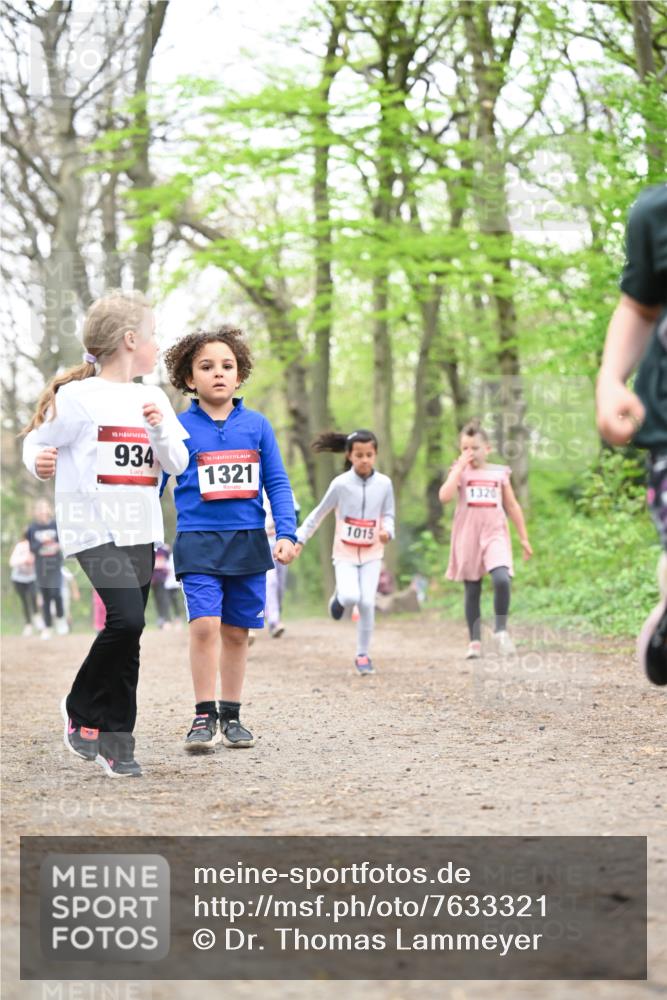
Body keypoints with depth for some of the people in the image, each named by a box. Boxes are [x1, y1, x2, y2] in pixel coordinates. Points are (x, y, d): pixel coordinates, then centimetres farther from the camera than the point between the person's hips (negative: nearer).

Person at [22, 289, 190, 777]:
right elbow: (38, 441, 3)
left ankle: (114, 741, 13)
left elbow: (178, 464, 9)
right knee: (127, 619, -20)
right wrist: (39, 460, -14)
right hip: (94, 528, -6)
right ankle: (82, 709, 2)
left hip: (140, 531, 6)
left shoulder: (153, 399, 12)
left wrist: (160, 429, -5)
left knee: (127, 634, 6)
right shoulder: (77, 396, -6)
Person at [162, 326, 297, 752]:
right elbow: (152, 483, 4)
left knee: (236, 631, 9)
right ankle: (204, 717, -5)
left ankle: (231, 716, 21)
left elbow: (278, 484, 8)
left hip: (248, 541, 3)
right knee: (205, 624, -16)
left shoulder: (257, 425, 5)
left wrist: (287, 533, -2)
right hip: (198, 541, -3)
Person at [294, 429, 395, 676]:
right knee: (350, 597, -20)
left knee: (367, 602, -7)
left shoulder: (384, 483, -5)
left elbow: (388, 515, 5)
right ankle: (339, 597, 20)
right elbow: (319, 513, 0)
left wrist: (387, 531, -17)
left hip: (372, 553, 1)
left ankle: (363, 655, 8)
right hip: (345, 553, -1)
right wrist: (300, 539, 2)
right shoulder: (340, 484, -10)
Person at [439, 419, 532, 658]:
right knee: (472, 590, 5)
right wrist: (460, 466, -12)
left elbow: (512, 506, 14)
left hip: (494, 534, 0)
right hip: (468, 537, 0)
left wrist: (524, 538, 13)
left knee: (502, 579, -23)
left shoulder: (499, 473, 8)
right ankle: (475, 642, 13)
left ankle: (501, 630, -6)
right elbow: (445, 496, -15)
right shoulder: (460, 472, 4)